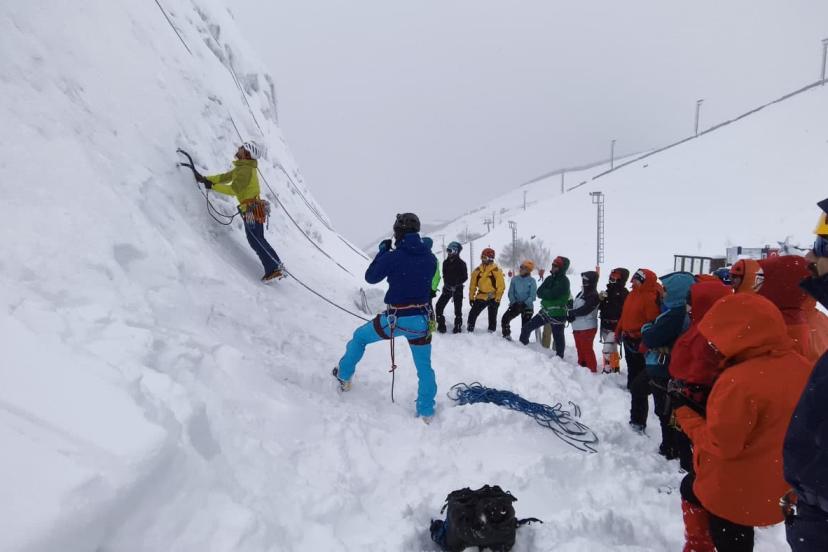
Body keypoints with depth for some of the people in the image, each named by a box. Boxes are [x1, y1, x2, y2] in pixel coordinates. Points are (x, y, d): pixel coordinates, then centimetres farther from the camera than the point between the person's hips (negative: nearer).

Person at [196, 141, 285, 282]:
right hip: (254, 209, 10)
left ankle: (275, 269, -5)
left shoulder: (245, 170, -16)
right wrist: (205, 179, 17)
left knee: (257, 241, -7)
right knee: (257, 241, 12)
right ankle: (276, 267, 13)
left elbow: (233, 190, -20)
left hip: (252, 210, -10)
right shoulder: (242, 167, 15)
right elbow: (225, 177, 22)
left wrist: (213, 186, -12)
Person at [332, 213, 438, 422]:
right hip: (421, 319, 3)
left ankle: (344, 376, 39)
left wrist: (382, 252, 10)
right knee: (424, 367, 17)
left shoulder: (393, 256, -14)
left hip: (396, 319, -3)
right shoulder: (430, 257, -2)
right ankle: (426, 412, 25)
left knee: (360, 336, 24)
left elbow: (370, 277, -1)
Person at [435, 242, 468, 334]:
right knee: (439, 306, -5)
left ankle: (458, 326, 18)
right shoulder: (446, 262, 8)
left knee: (458, 309, 2)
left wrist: (456, 285, -17)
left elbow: (465, 277, -9)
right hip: (447, 288, 5)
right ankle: (441, 325, 6)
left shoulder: (461, 263, -7)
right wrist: (446, 284, 3)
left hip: (457, 289, -5)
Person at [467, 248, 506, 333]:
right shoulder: (477, 270, 1)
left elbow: (501, 286, -10)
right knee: (473, 313, 1)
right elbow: (473, 285, 8)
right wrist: (471, 297, 7)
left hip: (493, 298, -3)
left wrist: (498, 299, -12)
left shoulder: (496, 270, -11)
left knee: (492, 317, 7)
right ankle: (470, 331, 14)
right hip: (481, 297, 3)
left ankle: (492, 332, 20)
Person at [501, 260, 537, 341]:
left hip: (527, 307, -2)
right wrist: (514, 303, -14)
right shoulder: (515, 279, -1)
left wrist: (524, 304, -22)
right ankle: (506, 335, 9)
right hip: (515, 305, 2)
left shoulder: (532, 281, -9)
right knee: (505, 319, -11)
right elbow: (511, 293, 0)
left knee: (525, 326, 0)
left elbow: (533, 296, -12)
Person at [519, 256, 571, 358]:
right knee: (527, 327, 7)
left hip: (557, 314, -7)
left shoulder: (564, 281, -14)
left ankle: (559, 357, 23)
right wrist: (548, 293, -16)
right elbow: (539, 292, 1)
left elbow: (552, 294, -25)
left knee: (558, 337, 4)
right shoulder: (550, 278, 9)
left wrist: (544, 293, -8)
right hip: (545, 311, 7)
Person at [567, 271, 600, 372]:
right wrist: (570, 315, -9)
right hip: (578, 327, 9)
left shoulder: (593, 295, -15)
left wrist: (570, 312, -12)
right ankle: (582, 366, 32)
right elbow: (574, 306, 11)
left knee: (587, 349, -4)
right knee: (580, 348, 19)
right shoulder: (581, 293, 13)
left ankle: (592, 370, 5)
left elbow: (584, 310, -23)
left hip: (587, 328, -9)